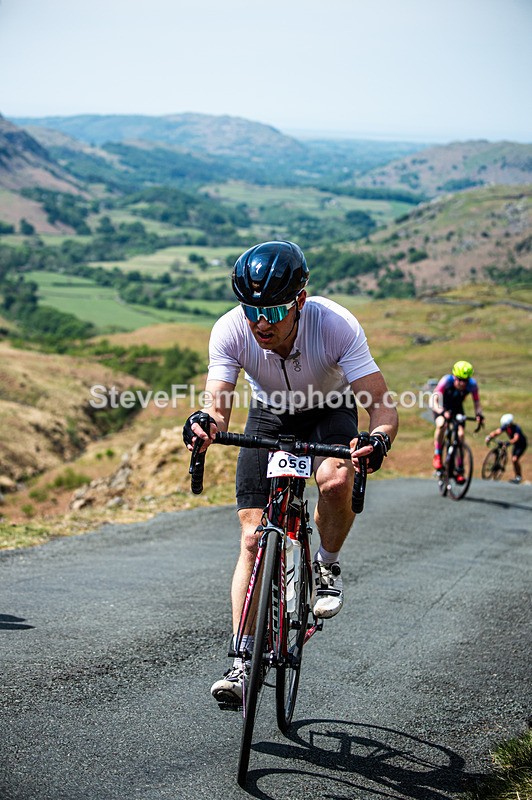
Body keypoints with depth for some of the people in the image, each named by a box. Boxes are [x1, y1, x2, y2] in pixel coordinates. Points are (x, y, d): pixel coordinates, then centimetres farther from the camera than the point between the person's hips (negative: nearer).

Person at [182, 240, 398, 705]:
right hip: (269, 417, 2)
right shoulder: (230, 331, -29)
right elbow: (219, 405, -32)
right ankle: (242, 663, -4)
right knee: (253, 537, -9)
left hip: (330, 412, -1)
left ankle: (328, 566, -4)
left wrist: (379, 438, -57)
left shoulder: (336, 326, -34)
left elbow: (382, 402, -35)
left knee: (335, 482, -35)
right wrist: (205, 425, -56)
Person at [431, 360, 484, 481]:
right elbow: (434, 401, -37)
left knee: (460, 435, -15)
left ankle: (459, 471, -2)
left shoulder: (472, 384, -26)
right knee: (441, 425, -35)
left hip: (457, 409, 3)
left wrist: (479, 414, -38)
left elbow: (476, 402, -17)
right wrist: (442, 412, -56)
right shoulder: (446, 381, -33)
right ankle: (437, 455, -17)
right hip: (442, 408, -3)